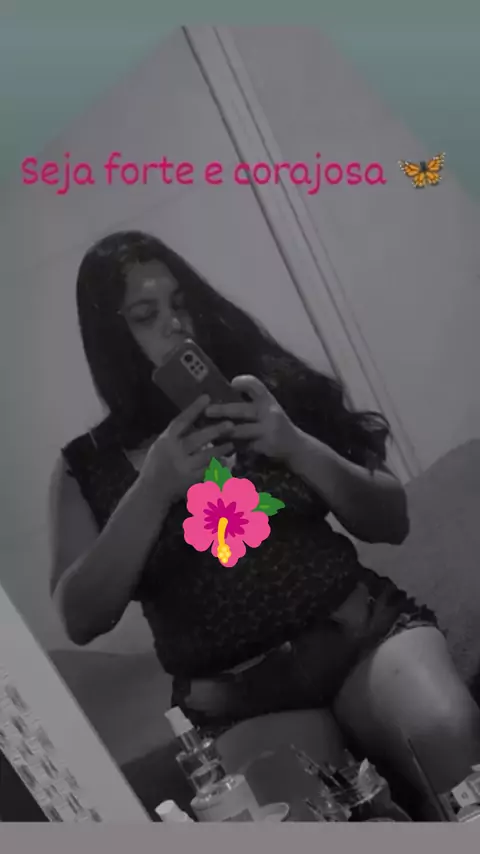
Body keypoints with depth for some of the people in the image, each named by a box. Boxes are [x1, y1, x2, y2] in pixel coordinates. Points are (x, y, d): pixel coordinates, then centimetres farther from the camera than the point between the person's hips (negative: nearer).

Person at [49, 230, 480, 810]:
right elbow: (81, 620, -6)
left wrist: (297, 447, -14)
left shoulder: (274, 389, 4)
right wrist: (153, 491, -18)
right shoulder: (87, 467, 4)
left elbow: (391, 523, 3)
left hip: (361, 628, 0)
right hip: (229, 699, 1)